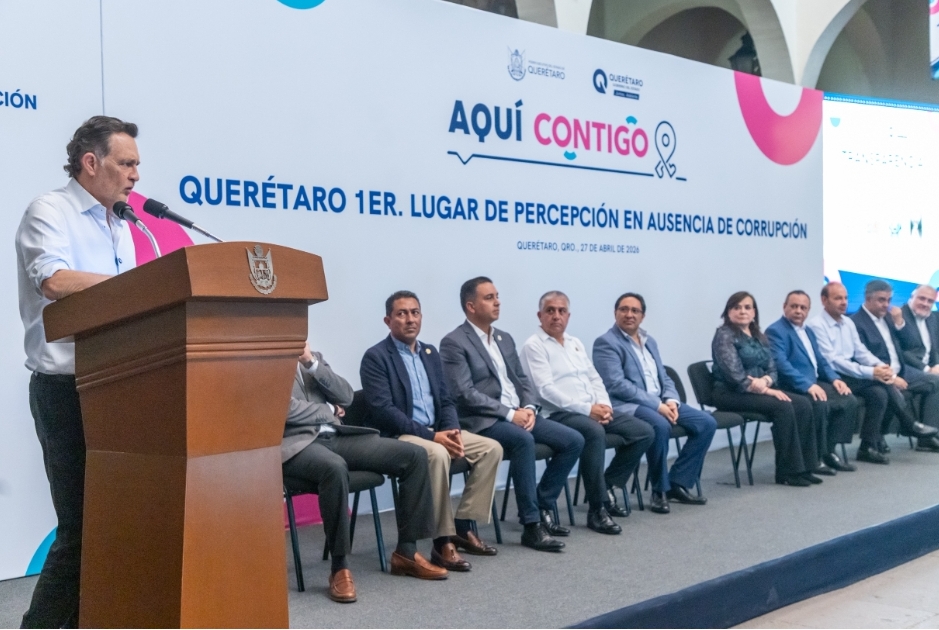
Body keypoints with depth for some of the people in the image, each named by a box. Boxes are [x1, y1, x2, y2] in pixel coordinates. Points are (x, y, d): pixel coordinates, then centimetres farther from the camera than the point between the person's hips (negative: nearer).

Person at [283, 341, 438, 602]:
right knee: (335, 467, -41)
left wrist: (312, 363, -3)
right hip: (295, 443, -7)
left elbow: (346, 397, 8)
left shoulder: (313, 357, 21)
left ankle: (406, 550, -3)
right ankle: (339, 567, -26)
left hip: (335, 436, 7)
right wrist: (329, 410, 1)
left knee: (414, 455, -8)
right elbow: (287, 409, -14)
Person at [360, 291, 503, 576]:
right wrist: (432, 436, -24)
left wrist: (451, 431, -9)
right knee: (438, 454, -36)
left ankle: (464, 526, -2)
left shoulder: (430, 352, 14)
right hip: (398, 437, -8)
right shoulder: (376, 357, -9)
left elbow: (445, 400, 13)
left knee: (491, 448, -7)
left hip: (436, 432, 8)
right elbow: (383, 411, -19)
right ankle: (443, 542, -25)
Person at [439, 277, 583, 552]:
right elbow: (465, 394, -16)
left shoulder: (505, 338, 17)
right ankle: (532, 525, -25)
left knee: (574, 441, -6)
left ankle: (542, 507, 5)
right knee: (524, 440, -35)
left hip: (519, 414, 8)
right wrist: (509, 413, -20)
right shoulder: (454, 343, -8)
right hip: (483, 420, -8)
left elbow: (522, 380, 17)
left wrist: (529, 408, -5)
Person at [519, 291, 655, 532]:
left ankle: (607, 486, 7)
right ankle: (597, 509, -26)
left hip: (595, 410, 8)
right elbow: (546, 390, -15)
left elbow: (595, 379, 19)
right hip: (560, 414, -8)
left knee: (643, 432, -5)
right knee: (595, 432, -37)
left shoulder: (576, 343, 21)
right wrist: (587, 409, -19)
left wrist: (604, 404, -3)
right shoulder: (534, 346, -5)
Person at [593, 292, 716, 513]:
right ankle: (660, 490, -15)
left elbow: (663, 378, 18)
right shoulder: (606, 343, -7)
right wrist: (657, 405, -20)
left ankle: (677, 483, -1)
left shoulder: (649, 341, 18)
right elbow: (616, 385, -17)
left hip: (660, 403, 8)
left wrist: (671, 400, -5)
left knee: (706, 422, -7)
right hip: (626, 405, -8)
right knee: (660, 426, -36)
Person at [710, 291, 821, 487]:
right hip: (731, 394, -7)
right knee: (782, 407, -27)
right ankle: (787, 472, -19)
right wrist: (766, 390, -18)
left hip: (759, 389, 8)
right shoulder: (724, 335, -8)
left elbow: (772, 368, 9)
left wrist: (764, 381, -14)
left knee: (802, 405, -14)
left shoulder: (758, 336, 15)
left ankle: (802, 466, -12)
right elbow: (735, 375, -18)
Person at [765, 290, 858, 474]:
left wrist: (834, 379, 2)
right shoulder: (775, 331, -9)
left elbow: (821, 361, 22)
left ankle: (829, 451, -3)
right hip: (792, 387, -9)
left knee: (849, 400, -9)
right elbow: (781, 364, -23)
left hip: (814, 383, 9)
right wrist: (808, 385, -30)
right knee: (821, 405, -32)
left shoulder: (808, 331, 21)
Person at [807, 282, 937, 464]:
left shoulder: (848, 322, 14)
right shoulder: (816, 325, -12)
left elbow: (861, 352, 13)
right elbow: (832, 361, -20)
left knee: (879, 392, -19)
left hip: (851, 375, 7)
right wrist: (871, 372, -25)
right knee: (880, 380, -21)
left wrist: (880, 366, -11)